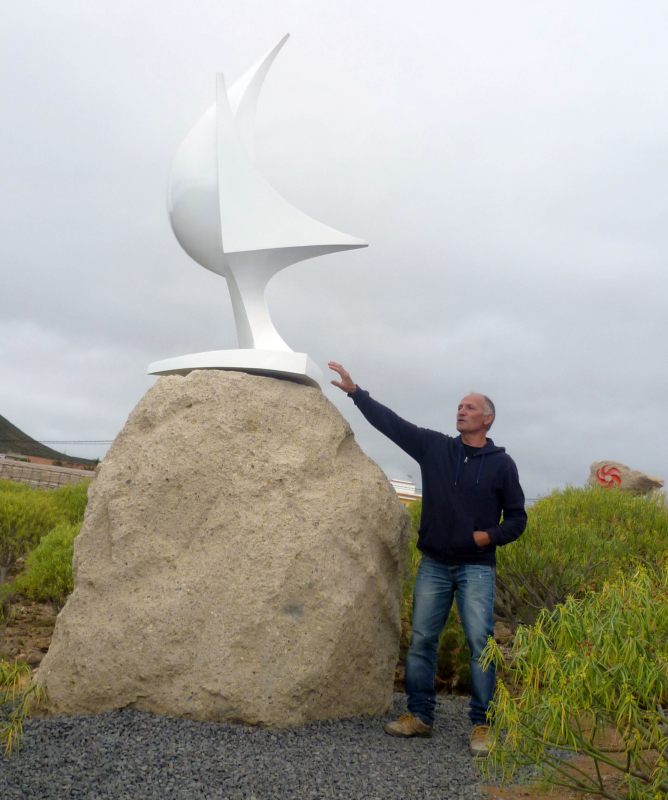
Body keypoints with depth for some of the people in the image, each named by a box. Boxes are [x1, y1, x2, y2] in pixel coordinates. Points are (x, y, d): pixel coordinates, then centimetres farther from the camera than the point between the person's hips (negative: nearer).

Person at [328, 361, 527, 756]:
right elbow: (392, 422, 3)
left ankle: (482, 725, 1)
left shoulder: (502, 463, 1)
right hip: (434, 564, 3)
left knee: (481, 643, -8)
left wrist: (491, 535, -13)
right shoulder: (435, 446, 6)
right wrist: (355, 391, -2)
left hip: (477, 567, -2)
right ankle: (419, 716, 16)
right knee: (422, 641, 5)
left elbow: (517, 518, 6)